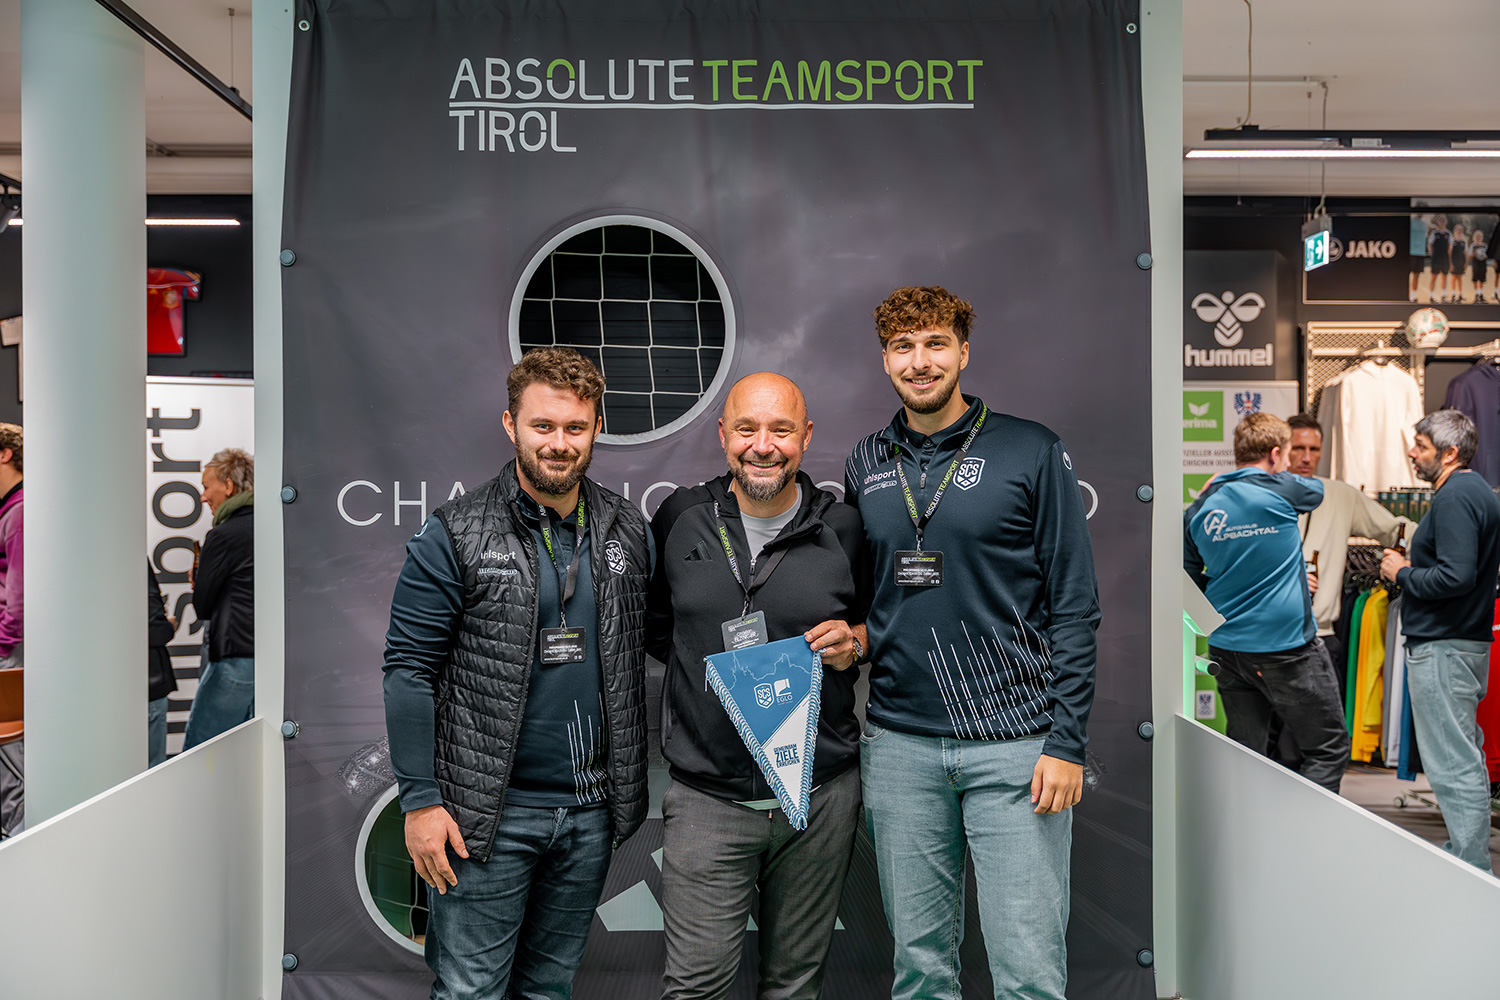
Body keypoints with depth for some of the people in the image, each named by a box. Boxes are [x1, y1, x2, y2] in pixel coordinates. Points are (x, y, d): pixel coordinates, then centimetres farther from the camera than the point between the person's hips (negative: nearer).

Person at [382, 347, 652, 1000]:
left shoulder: (629, 534, 5)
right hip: (488, 813, -4)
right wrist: (420, 799, -11)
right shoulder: (454, 535, -8)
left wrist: (632, 786, 7)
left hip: (590, 811, 4)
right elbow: (409, 670, -8)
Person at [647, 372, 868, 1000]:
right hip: (708, 797, 0)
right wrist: (705, 662, -1)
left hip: (822, 796, 1)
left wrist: (854, 641, -7)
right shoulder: (680, 519, 1)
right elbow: (651, 621, 15)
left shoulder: (843, 530, 1)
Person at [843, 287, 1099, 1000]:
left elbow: (1074, 604, -3)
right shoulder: (864, 465, 10)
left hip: (1016, 745, -3)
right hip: (899, 745, 3)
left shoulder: (1032, 452, -1)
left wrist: (1067, 742, -8)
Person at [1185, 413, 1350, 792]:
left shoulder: (1199, 508, 3)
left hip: (1227, 647, 5)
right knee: (1328, 749, 6)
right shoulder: (1280, 490, -10)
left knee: (1245, 753, 13)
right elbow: (1317, 490, 14)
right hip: (1287, 646, -5)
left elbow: (1188, 580, 12)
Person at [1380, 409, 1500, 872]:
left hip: (1442, 648, -11)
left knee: (1452, 764, -6)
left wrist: (1403, 574, -12)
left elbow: (1456, 577, -26)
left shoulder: (1455, 498, -17)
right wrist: (1412, 568, 14)